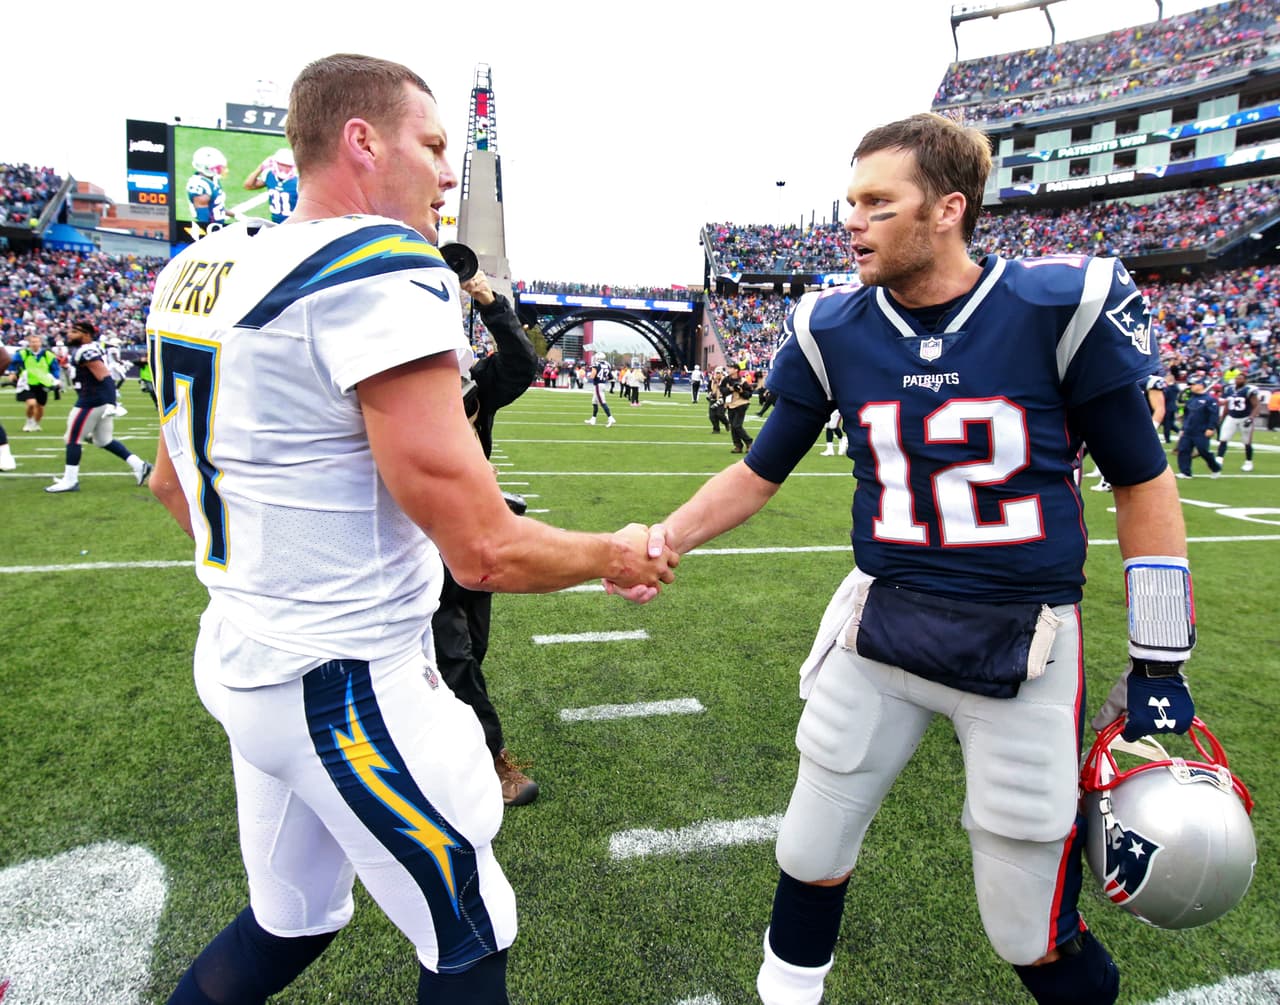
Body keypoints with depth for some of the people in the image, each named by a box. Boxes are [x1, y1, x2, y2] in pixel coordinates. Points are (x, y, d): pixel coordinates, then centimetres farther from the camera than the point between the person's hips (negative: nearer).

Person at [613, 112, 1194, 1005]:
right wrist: (665, 540, -8)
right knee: (811, 855, 16)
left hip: (1025, 649, -2)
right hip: (881, 626, 3)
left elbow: (1142, 483, -2)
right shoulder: (832, 330, -3)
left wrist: (1160, 667, -2)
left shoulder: (1059, 306, -10)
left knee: (1032, 932, 8)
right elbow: (760, 473, 7)